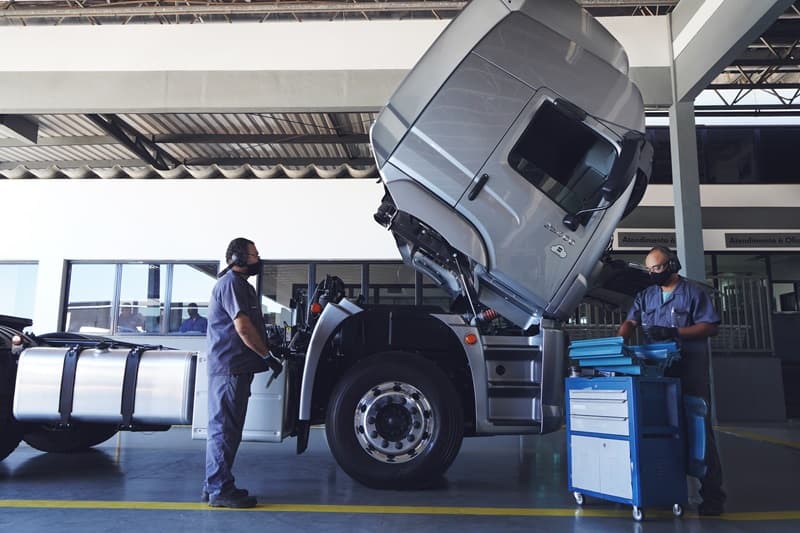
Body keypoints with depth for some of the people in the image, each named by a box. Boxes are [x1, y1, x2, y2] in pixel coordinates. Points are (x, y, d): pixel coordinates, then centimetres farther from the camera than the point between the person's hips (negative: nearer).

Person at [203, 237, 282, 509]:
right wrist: (267, 356, -15)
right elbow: (243, 326, -20)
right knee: (225, 428, -6)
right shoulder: (231, 283, -12)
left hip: (235, 367, 11)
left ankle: (215, 485, 23)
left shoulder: (240, 284, 21)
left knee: (225, 428, 15)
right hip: (229, 367, -11)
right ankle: (220, 489, 0)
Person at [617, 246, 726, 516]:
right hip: (657, 372, 5)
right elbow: (631, 322, 7)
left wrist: (674, 332, -18)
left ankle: (712, 493, 4)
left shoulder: (694, 293, 1)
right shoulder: (646, 296, 16)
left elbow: (711, 327, -7)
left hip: (690, 374, -5)